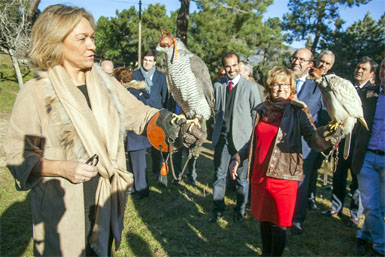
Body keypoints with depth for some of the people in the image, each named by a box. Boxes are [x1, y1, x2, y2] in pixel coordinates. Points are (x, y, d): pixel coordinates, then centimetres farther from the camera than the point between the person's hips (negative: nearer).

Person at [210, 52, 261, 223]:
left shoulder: (250, 87, -3)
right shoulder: (218, 86, 6)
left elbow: (257, 114, -1)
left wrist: (253, 138, -4)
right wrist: (218, 128, 7)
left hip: (242, 138, -3)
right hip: (222, 137, 3)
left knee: (242, 177, 8)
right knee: (219, 175, 9)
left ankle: (240, 210, 27)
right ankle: (218, 209, 25)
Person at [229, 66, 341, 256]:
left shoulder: (298, 110, -5)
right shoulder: (262, 110, 9)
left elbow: (314, 140, -15)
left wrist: (325, 135, -35)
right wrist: (238, 158, 15)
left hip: (283, 176, -4)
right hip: (259, 174, 5)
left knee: (278, 224, 4)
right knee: (263, 219, 19)